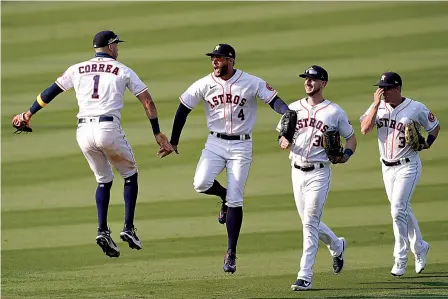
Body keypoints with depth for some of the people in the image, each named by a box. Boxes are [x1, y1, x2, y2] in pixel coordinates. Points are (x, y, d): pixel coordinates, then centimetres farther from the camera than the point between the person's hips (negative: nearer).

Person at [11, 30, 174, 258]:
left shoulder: (77, 69, 15)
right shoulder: (123, 71, 8)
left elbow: (50, 92, 17)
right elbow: (147, 101, 5)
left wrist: (28, 114, 28)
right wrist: (157, 134, 9)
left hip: (84, 132, 3)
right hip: (109, 129, -3)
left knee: (104, 180, 20)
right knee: (130, 175, 17)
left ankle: (103, 231, 2)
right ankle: (128, 228, 5)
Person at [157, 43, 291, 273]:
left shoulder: (252, 83, -7)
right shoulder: (204, 85, -1)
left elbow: (274, 101, -11)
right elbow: (183, 110, 6)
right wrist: (173, 142, 7)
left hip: (241, 146, -2)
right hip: (215, 143, 2)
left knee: (235, 201, -5)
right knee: (201, 184, -22)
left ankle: (231, 253, 4)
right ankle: (224, 196, 15)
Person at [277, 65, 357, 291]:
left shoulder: (334, 112, -1)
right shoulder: (293, 108, 9)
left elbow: (351, 138, 6)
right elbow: (282, 135, 12)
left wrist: (346, 154, -15)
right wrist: (284, 142, -12)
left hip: (319, 173, -5)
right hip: (297, 171, 5)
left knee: (310, 223, -12)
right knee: (309, 222, 13)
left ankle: (305, 277, -12)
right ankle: (336, 246, 44)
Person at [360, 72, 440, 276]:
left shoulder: (416, 108, -10)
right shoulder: (377, 107, -1)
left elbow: (435, 126, 5)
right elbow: (365, 129, -15)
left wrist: (428, 143, -12)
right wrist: (376, 105, -19)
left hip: (408, 166, -5)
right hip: (387, 167, 5)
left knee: (398, 210, -16)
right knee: (403, 210, 15)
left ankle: (400, 258, -9)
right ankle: (420, 248, 35)